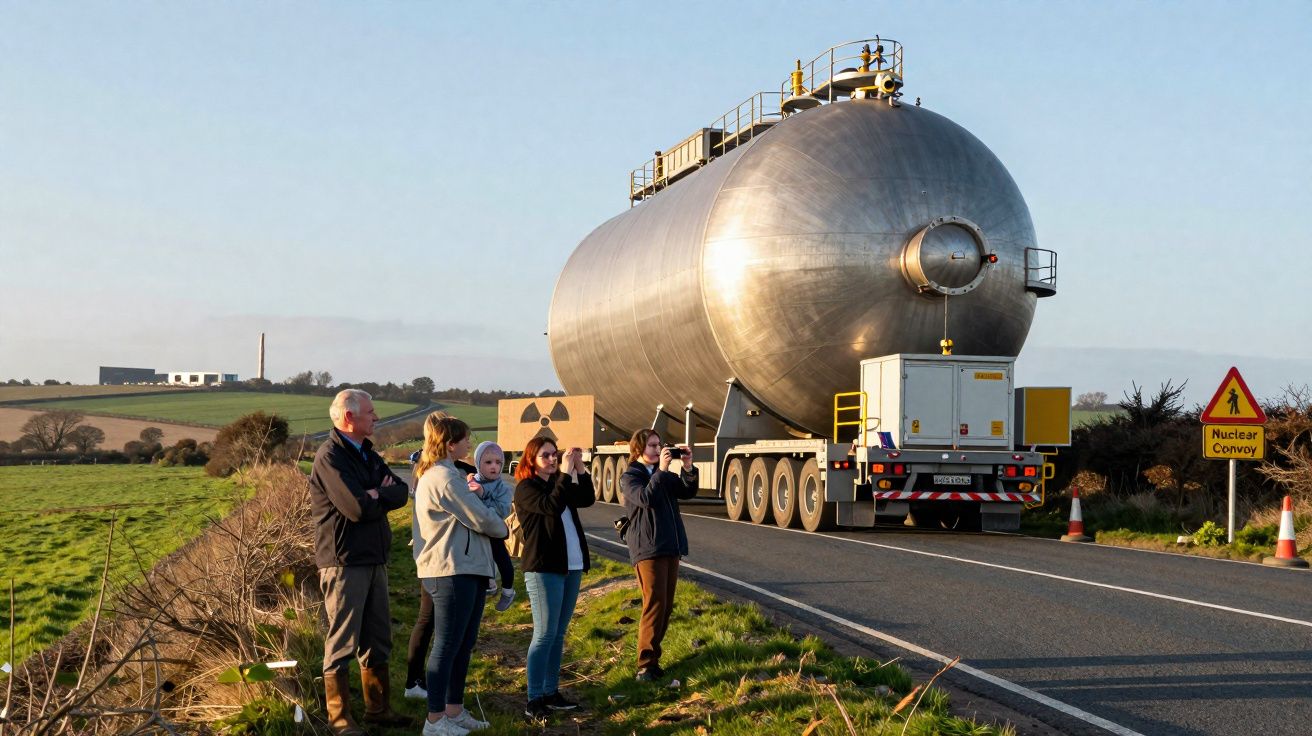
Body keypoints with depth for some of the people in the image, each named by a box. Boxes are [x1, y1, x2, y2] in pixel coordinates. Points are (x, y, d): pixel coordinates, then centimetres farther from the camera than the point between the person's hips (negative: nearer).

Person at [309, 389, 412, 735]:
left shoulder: (367, 454, 15)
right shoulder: (330, 456, -14)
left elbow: (400, 493, 5)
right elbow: (358, 508, -23)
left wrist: (376, 494, -14)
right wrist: (382, 496, -4)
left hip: (374, 559, 9)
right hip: (345, 561, -9)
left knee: (377, 640, 15)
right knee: (341, 642, -3)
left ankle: (378, 708, 25)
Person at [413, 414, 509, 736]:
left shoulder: (435, 474, 18)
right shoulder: (444, 478, -17)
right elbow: (482, 521, -13)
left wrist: (472, 494, 0)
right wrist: (502, 528, 6)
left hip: (467, 569, 10)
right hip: (452, 572, -10)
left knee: (464, 644, 14)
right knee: (447, 645, -5)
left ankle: (454, 710, 22)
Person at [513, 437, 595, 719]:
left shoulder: (559, 483, 16)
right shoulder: (525, 488, -7)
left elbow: (588, 499, 4)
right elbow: (552, 506, -24)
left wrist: (580, 469, -5)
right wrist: (566, 473, -21)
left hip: (571, 567, 8)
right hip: (543, 569, -8)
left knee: (558, 634, 11)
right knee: (545, 634, -9)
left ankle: (551, 692, 17)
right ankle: (534, 700, -6)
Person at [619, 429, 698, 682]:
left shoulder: (665, 475, 16)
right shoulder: (630, 477, -3)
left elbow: (688, 491, 3)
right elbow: (645, 498, -22)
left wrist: (688, 468, -12)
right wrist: (661, 470, -24)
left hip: (671, 547, 7)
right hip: (647, 549, -7)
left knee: (666, 606, 8)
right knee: (654, 605, -13)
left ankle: (653, 656, 15)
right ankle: (646, 665, -11)